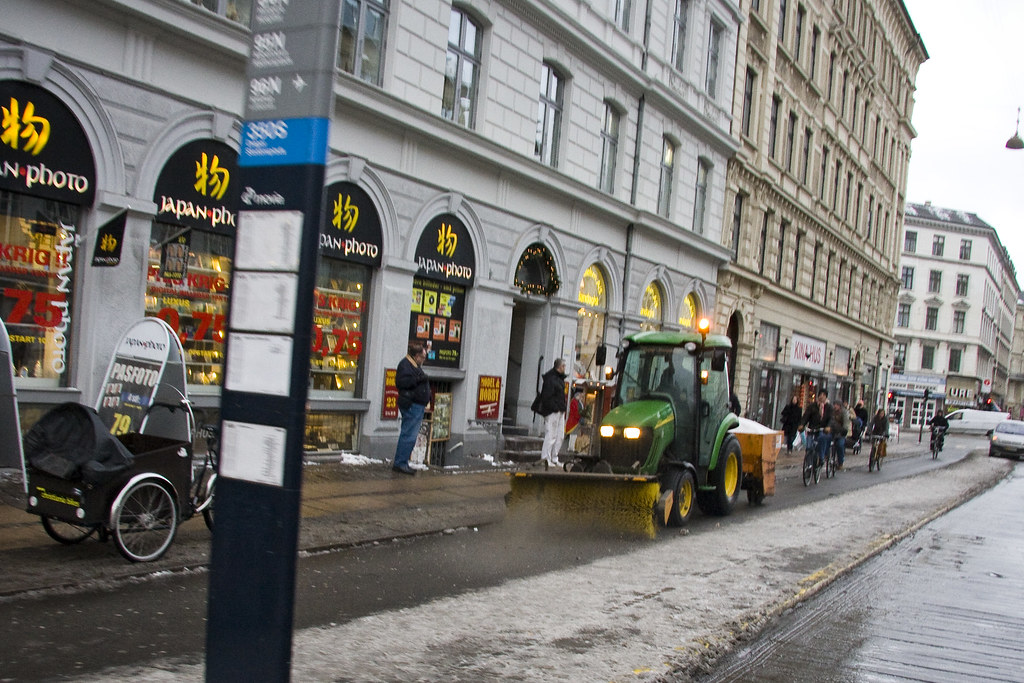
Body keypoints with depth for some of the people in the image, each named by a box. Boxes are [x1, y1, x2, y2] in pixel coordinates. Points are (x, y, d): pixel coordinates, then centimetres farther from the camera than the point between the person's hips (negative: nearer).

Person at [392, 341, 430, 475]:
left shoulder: (416, 366, 22)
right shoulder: (405, 364, -10)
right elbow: (401, 382, -22)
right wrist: (418, 379, -24)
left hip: (418, 406, 11)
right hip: (411, 405, -11)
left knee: (409, 436, 12)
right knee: (409, 435, -11)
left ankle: (402, 463, 17)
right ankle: (400, 463, -9)